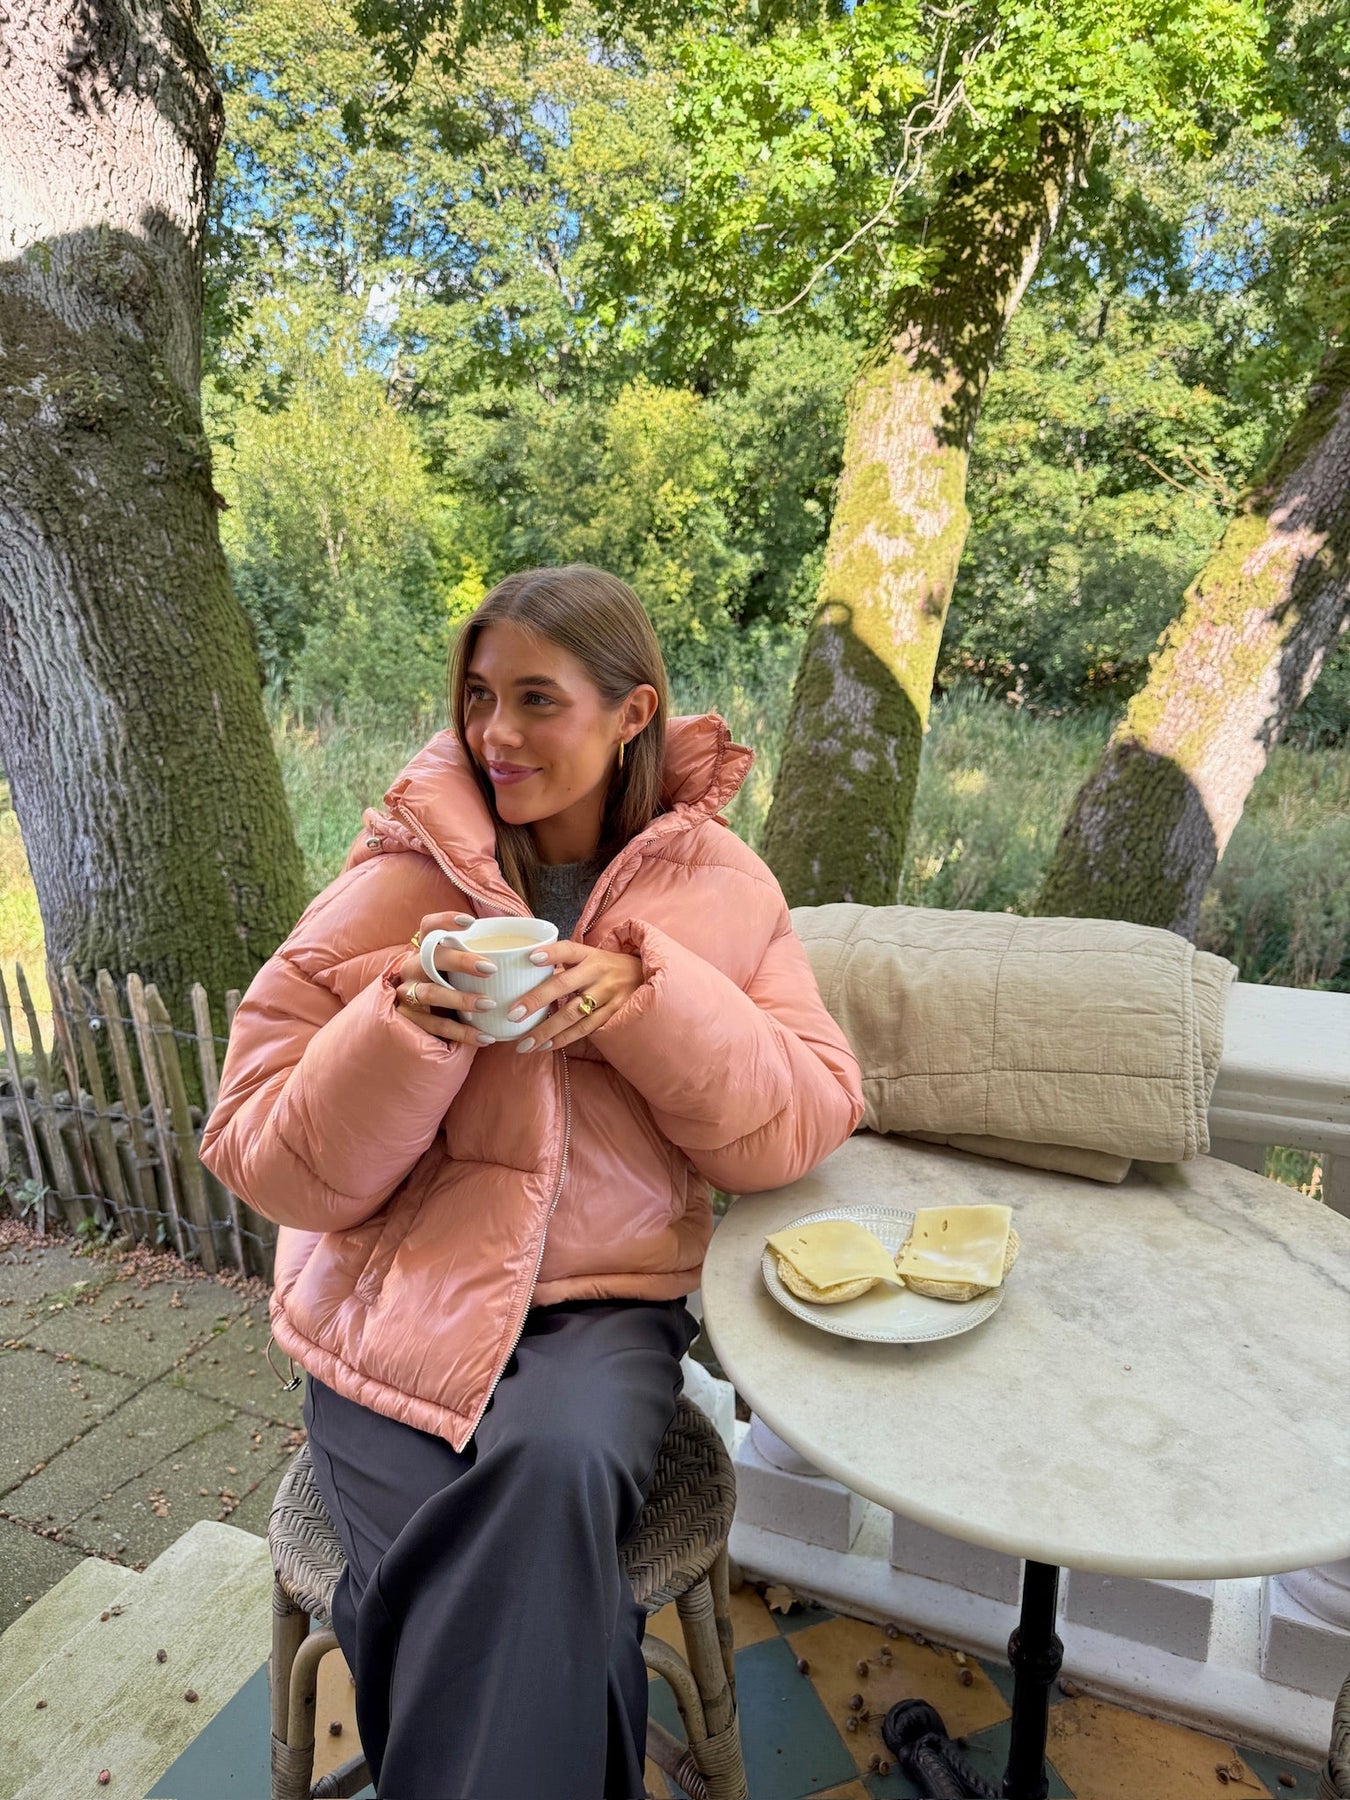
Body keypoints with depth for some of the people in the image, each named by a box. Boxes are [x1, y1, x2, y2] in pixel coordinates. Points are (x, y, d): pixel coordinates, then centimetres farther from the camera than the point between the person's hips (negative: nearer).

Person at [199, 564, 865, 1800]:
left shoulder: (718, 886, 1)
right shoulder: (399, 877, -4)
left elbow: (804, 1121, -5)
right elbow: (270, 1164, -4)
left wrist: (647, 995, -20)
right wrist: (407, 1022, -22)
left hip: (608, 1300, 1)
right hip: (401, 1302, 0)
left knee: (557, 1458, -30)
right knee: (549, 1600, -24)